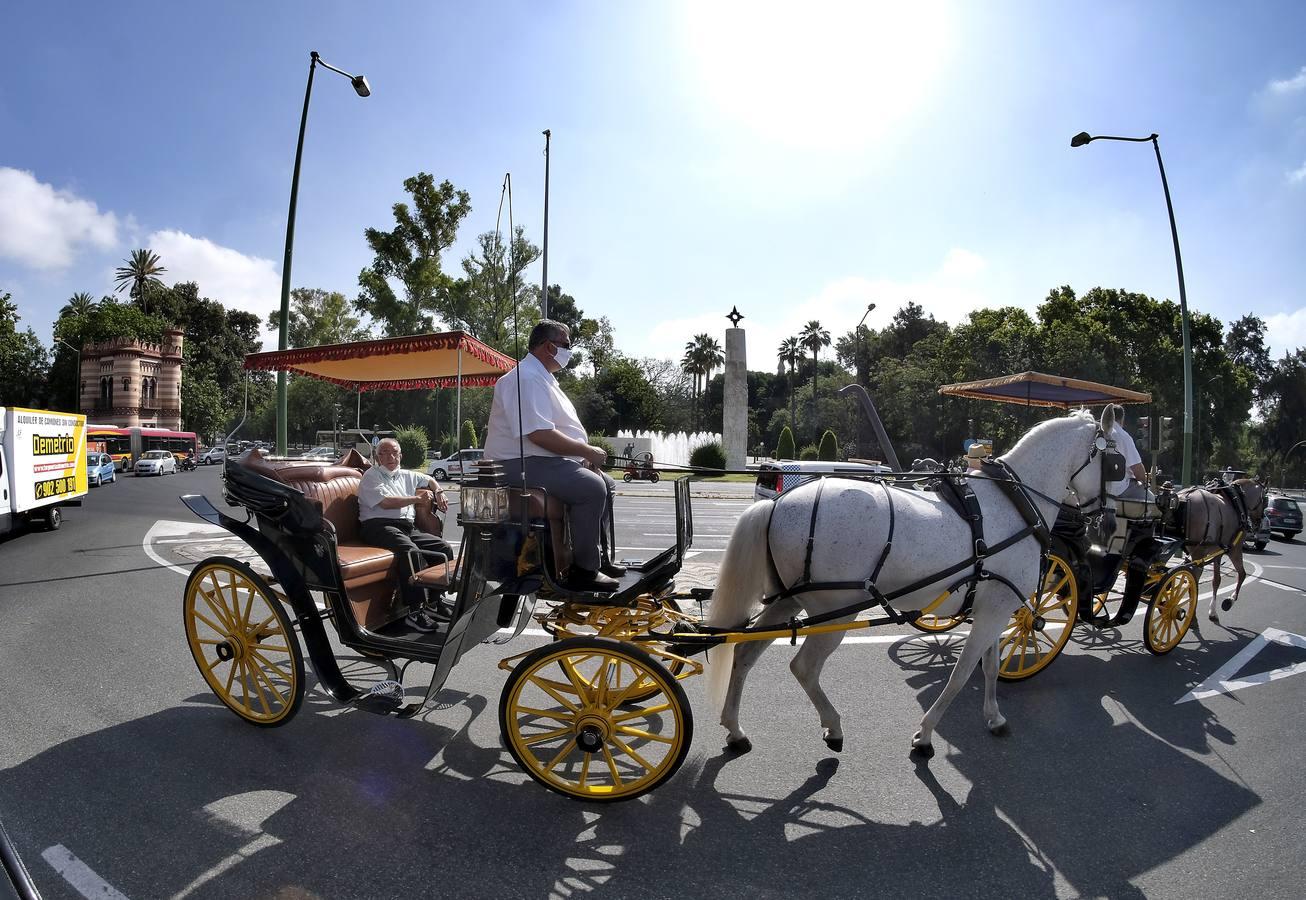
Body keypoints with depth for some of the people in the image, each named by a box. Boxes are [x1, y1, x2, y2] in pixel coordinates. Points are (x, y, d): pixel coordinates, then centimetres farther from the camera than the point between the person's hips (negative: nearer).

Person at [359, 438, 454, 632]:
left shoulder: (405, 475, 27)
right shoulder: (372, 475, 6)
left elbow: (430, 480, 44)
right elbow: (386, 502, -8)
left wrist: (439, 493, 22)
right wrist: (417, 498, 0)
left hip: (408, 528, 7)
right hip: (381, 527, -7)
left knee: (443, 547, -12)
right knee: (411, 551, -36)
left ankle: (434, 602, -8)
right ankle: (415, 611, -35)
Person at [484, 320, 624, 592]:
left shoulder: (542, 378, 20)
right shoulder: (527, 379, -15)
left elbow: (560, 429, 23)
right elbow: (540, 435, -26)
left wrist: (585, 455, 8)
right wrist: (588, 451, -18)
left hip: (547, 459, 11)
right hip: (522, 463, -11)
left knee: (606, 483, 10)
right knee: (591, 487, -27)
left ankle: (597, 557, 15)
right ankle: (583, 571, -19)